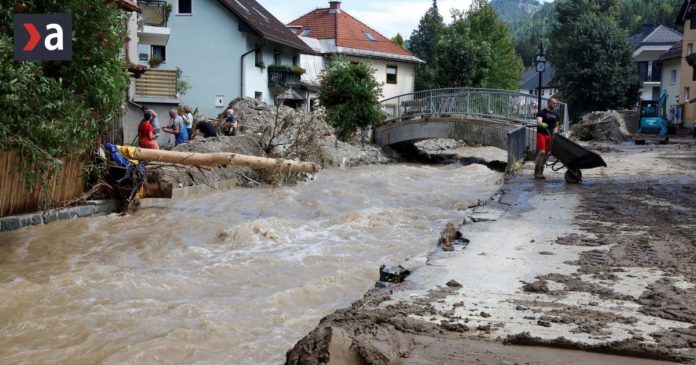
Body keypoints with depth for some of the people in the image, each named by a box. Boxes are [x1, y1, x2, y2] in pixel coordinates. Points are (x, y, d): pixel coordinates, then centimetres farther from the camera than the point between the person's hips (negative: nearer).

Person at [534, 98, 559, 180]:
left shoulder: (555, 115, 17)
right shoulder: (542, 113, -2)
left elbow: (556, 126, 25)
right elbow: (538, 122, -18)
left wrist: (554, 133, 6)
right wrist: (542, 124, -41)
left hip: (550, 136, 6)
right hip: (541, 134, -6)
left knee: (546, 154, 4)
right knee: (542, 152, -20)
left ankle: (540, 173, 11)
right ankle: (536, 172, -13)